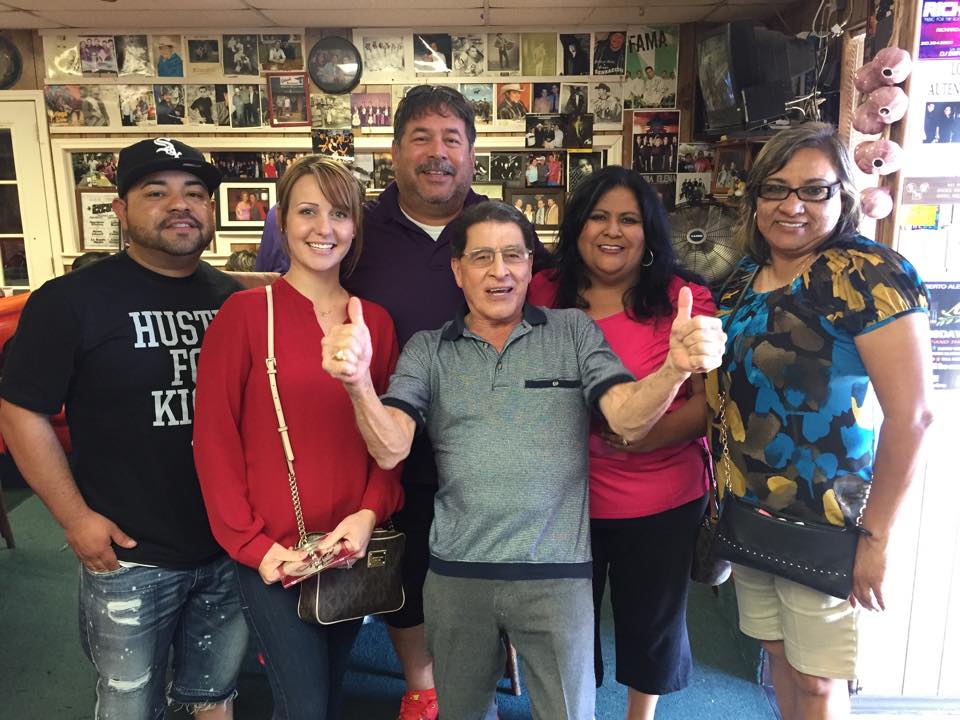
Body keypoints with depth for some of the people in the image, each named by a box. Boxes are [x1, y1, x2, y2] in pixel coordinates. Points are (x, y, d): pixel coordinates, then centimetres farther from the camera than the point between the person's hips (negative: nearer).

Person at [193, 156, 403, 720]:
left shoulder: (376, 322, 3)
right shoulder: (245, 313, -8)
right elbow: (214, 439, -7)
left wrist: (371, 512, -8)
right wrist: (251, 544, -10)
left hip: (352, 548, 4)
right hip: (274, 555, -4)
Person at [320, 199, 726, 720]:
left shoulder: (573, 333, 0)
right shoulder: (427, 350, 2)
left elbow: (628, 420, -12)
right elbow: (390, 449, -9)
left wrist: (676, 367, -33)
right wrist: (357, 380, -29)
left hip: (556, 572, -1)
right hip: (455, 572, 2)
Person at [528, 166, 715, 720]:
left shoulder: (685, 299, -7)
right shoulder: (542, 296, -1)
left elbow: (712, 397, -8)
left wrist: (648, 434, -22)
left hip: (663, 502, -1)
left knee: (652, 621, 20)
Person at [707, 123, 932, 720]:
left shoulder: (870, 275, -15)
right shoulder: (744, 279, 6)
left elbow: (911, 414, -18)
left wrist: (877, 537, -16)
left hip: (823, 521, -6)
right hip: (746, 510, 6)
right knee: (777, 650, 20)